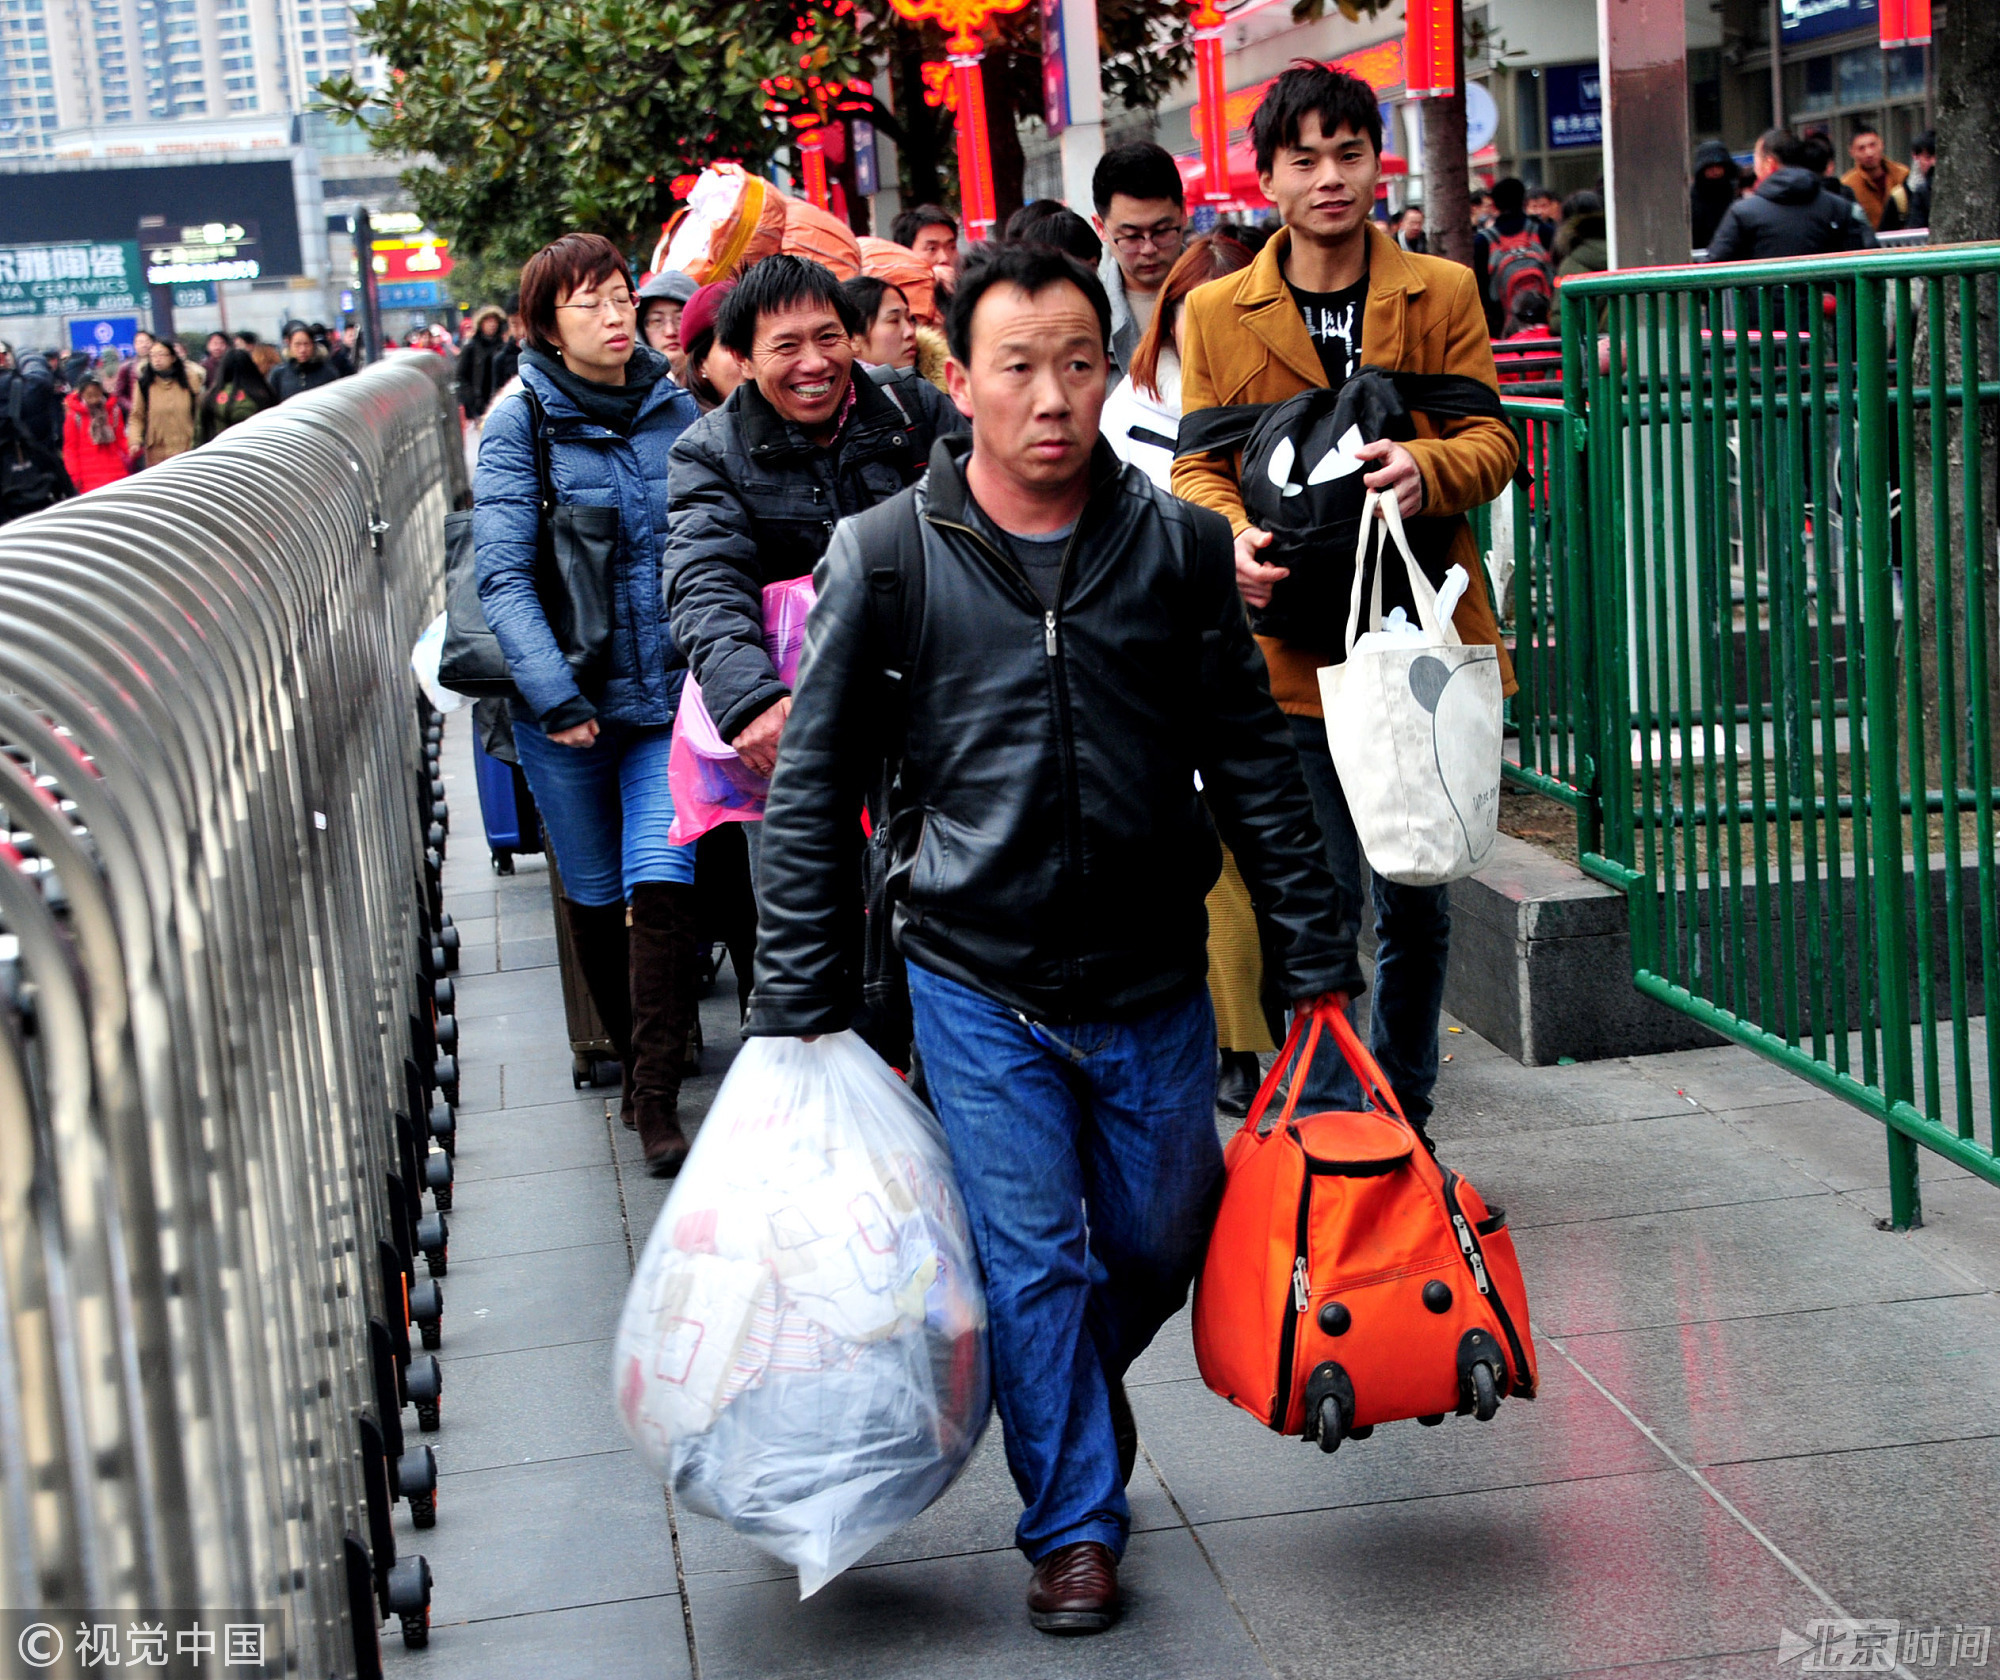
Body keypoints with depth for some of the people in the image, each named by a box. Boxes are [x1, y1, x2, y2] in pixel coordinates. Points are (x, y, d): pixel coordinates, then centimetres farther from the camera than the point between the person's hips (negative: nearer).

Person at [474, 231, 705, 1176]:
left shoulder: (677, 410, 3)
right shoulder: (521, 421, -5)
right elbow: (503, 575, -11)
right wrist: (556, 698, -19)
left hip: (668, 693, 1)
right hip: (565, 704, -1)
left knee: (661, 882, -10)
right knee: (594, 892, 11)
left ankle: (658, 1097, -2)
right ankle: (629, 1057, 31)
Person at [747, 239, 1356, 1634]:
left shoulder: (1178, 547, -3)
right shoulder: (886, 558, -8)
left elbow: (1255, 763, 4)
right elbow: (813, 794, -2)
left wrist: (1318, 953, 4)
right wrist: (801, 1007, -4)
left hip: (1154, 983, 2)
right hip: (978, 984, -2)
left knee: (1162, 1240, 14)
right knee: (1032, 1260, 2)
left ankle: (1088, 1376, 46)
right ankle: (1074, 1527, 21)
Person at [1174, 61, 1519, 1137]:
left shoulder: (1443, 294, 7)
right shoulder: (1217, 313, 6)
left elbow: (1492, 442, 3)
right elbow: (1198, 465, 5)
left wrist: (1428, 467, -21)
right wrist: (1232, 537, -17)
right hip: (1293, 642, -1)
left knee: (1416, 902, 11)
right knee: (1320, 900, -3)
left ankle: (1404, 1122, 28)